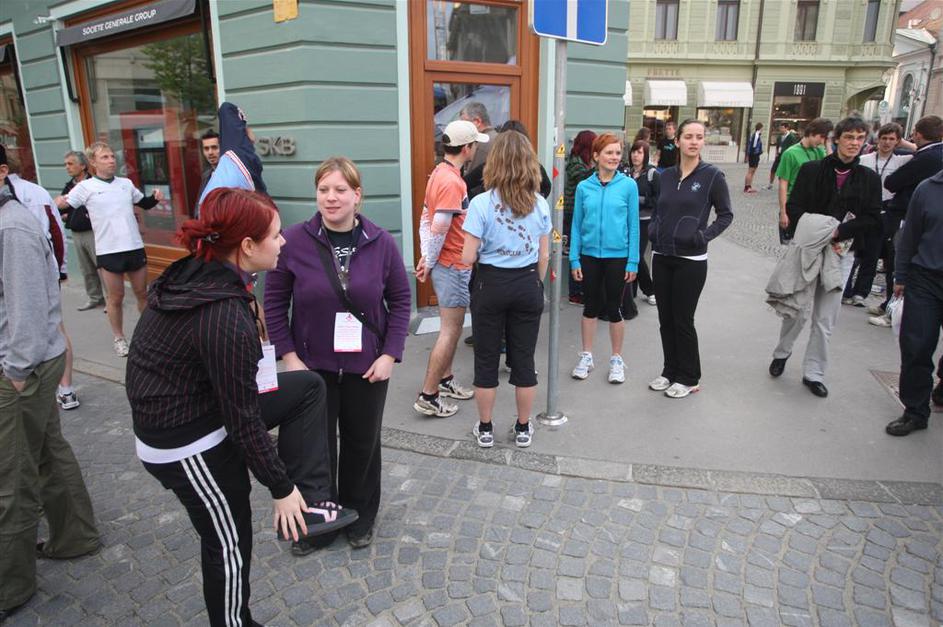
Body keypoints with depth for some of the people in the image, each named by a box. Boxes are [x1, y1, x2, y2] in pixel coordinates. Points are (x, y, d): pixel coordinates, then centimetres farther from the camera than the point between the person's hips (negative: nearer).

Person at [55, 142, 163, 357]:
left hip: (135, 247, 3)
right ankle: (119, 338, 22)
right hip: (108, 251, -3)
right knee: (116, 297, 7)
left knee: (142, 293, 14)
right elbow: (64, 206, -13)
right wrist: (58, 204, -35)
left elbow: (144, 203, 21)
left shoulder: (126, 183, 7)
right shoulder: (86, 187, -4)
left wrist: (155, 197, 1)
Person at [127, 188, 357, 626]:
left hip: (198, 402, 8)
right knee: (229, 542, 12)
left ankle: (309, 502, 9)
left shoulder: (193, 273, -4)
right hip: (187, 444, -8)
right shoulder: (226, 315, -31)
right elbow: (244, 421, -23)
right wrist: (282, 489, -11)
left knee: (308, 388, 7)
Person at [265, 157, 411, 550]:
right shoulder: (294, 241, -10)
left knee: (362, 443, 15)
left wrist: (390, 354, -6)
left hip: (367, 366, 1)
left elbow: (400, 300, 0)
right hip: (311, 366, -1)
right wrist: (287, 355, -8)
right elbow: (274, 303, -2)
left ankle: (360, 517, 38)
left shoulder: (381, 243, -6)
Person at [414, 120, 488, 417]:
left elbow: (426, 217, 11)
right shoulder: (452, 182, -21)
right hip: (453, 266, -10)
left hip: (446, 265, 10)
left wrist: (426, 257, 5)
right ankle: (428, 397, 5)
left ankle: (445, 380, 33)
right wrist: (430, 263, -11)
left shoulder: (439, 173, 11)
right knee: (450, 331, -2)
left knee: (453, 327, 20)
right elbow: (438, 229, -25)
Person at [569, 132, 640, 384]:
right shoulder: (584, 187, 0)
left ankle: (616, 360, 24)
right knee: (590, 306, 12)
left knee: (613, 308, 8)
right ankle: (587, 356, 27)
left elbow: (633, 225, -3)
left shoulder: (628, 185, -5)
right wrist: (574, 259, -1)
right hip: (589, 255, 2)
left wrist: (633, 261, -6)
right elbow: (577, 225, 3)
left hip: (617, 256, -1)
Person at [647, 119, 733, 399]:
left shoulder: (712, 175, -6)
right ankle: (670, 371, 27)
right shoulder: (667, 175, 7)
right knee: (665, 319, 11)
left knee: (683, 321, 2)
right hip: (662, 257, 5)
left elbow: (725, 214, 0)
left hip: (691, 260, -5)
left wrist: (705, 235, -13)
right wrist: (653, 229, 3)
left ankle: (689, 378, 18)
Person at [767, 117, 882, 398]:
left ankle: (814, 373, 18)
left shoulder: (869, 178, 5)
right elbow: (794, 208, -4)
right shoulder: (811, 170, -1)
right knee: (800, 309, -4)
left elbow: (873, 219, 1)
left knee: (826, 318, 5)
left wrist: (839, 232, -15)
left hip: (842, 252, 2)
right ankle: (782, 353, 23)